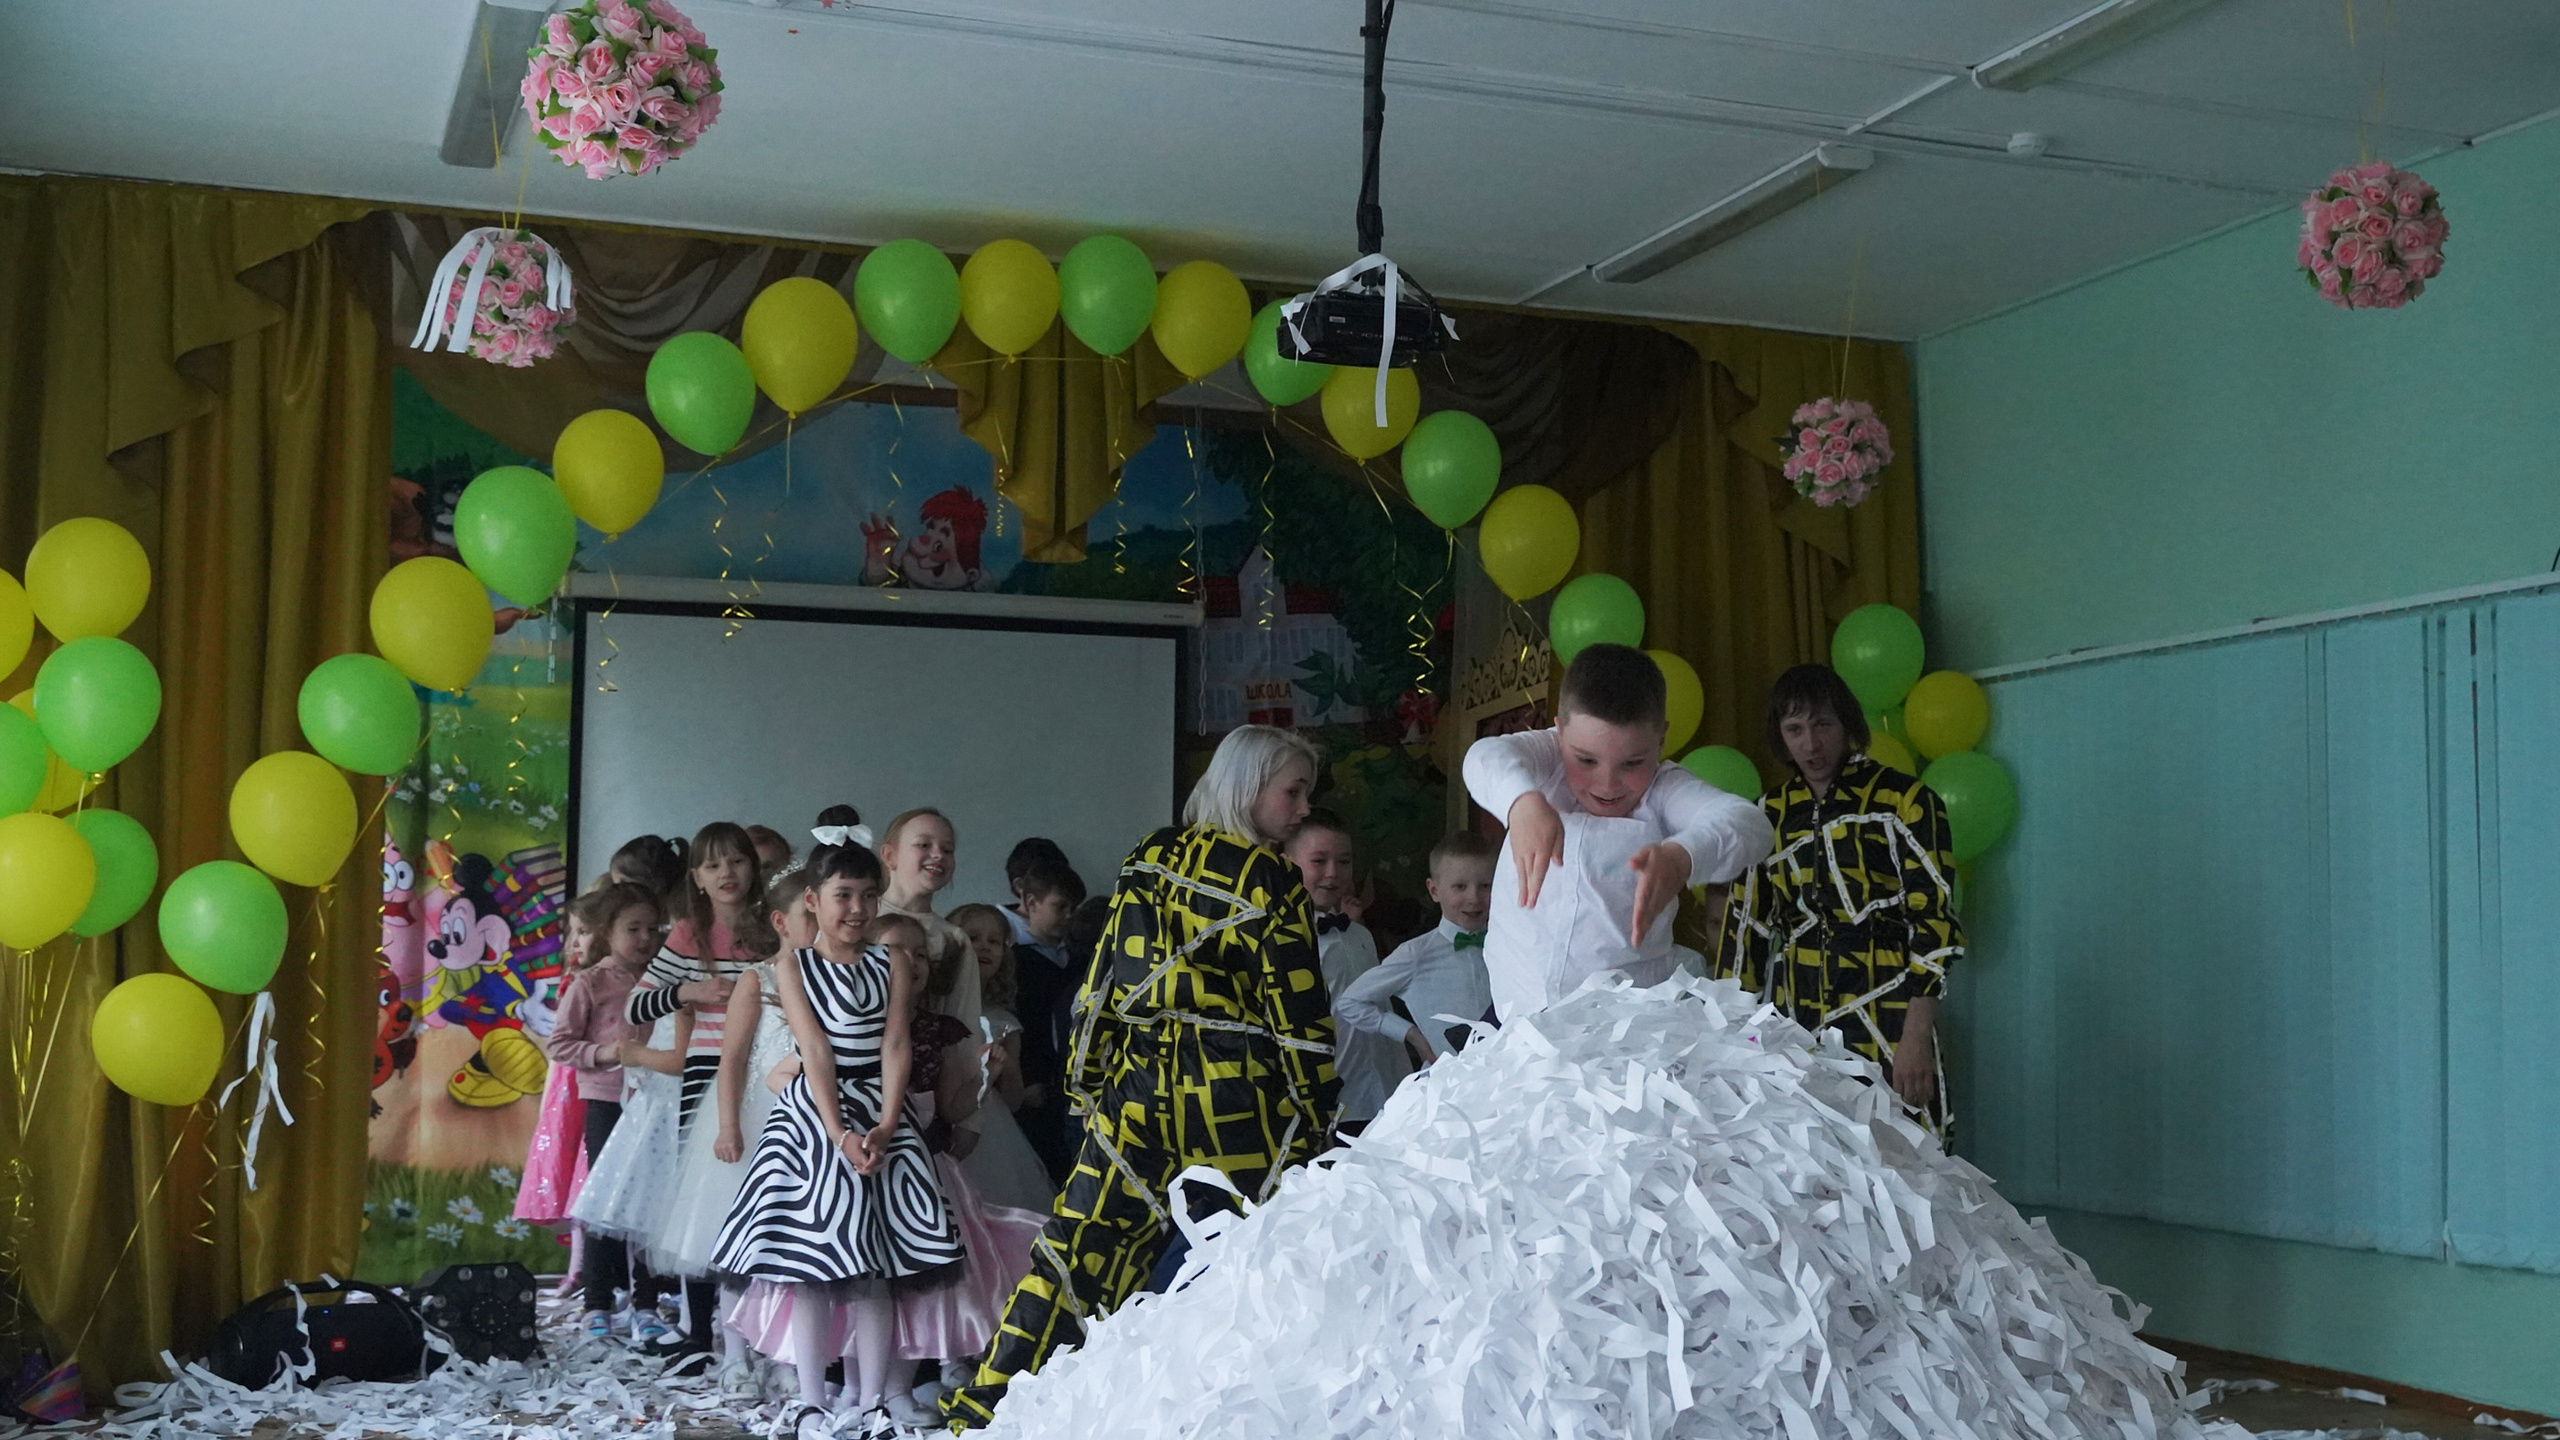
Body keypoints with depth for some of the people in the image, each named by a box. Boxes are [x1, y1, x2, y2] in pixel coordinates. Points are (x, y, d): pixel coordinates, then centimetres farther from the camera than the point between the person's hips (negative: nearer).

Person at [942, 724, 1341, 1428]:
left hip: (1134, 1086, 5)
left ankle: (987, 1402, 10)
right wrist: (1314, 1110, 0)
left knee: (1083, 1241, 8)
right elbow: (1296, 1010, -6)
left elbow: (1107, 975, 12)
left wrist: (1086, 1070, 18)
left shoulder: (1149, 859, 10)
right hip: (1232, 1099, -5)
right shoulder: (1270, 879, -6)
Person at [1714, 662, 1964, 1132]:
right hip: (1796, 1027, 4)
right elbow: (1748, 924, 17)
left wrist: (1917, 1039, -13)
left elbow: (1933, 922, -5)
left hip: (1886, 1027, -4)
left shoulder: (1904, 800, -1)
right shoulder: (1772, 812, 13)